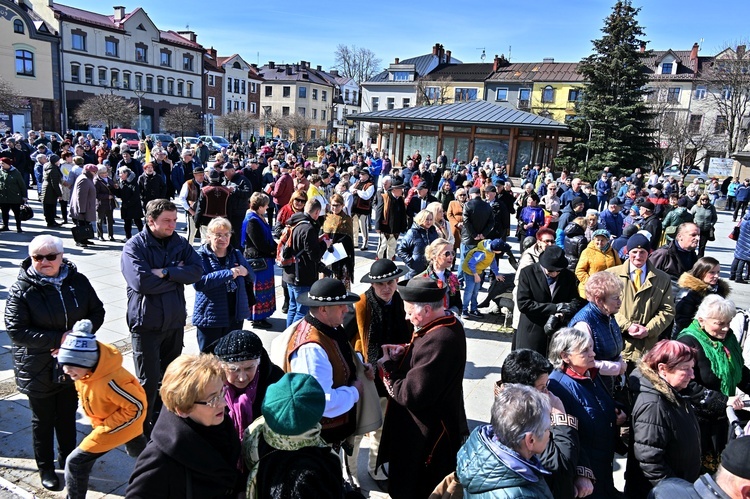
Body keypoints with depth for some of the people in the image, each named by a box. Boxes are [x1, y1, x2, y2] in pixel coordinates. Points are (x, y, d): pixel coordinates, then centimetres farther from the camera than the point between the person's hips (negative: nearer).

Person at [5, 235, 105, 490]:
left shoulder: (78, 281, -6)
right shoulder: (22, 290, -15)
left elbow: (97, 312, 0)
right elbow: (15, 330, -18)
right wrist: (58, 339, -25)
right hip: (38, 369, -3)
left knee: (67, 416, 21)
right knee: (43, 420, 15)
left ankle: (67, 460, 42)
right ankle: (46, 468, 35)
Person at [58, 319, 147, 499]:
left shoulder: (109, 381, -41)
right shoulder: (84, 369, -17)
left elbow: (137, 406, -33)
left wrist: (105, 427, -25)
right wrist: (98, 421, 3)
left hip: (123, 423, -9)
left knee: (76, 462, -8)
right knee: (138, 452, 33)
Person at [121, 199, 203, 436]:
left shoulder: (180, 243, 2)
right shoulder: (135, 246, -12)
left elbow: (197, 269, -12)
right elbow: (141, 282, -26)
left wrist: (165, 272, -23)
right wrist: (177, 276, -16)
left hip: (175, 321, 5)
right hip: (147, 323, -5)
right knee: (149, 380, 1)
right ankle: (143, 429, 20)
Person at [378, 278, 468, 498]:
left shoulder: (436, 341, -34)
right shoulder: (450, 323, -2)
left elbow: (411, 395, -31)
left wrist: (388, 369, -16)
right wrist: (406, 352, -4)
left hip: (425, 436, -9)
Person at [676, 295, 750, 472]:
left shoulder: (728, 337, 2)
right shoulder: (689, 342, -22)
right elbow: (689, 386, -27)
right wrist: (723, 400, -26)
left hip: (721, 417, 7)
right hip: (697, 417, -7)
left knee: (717, 464, 20)